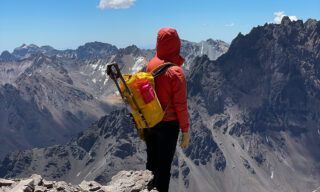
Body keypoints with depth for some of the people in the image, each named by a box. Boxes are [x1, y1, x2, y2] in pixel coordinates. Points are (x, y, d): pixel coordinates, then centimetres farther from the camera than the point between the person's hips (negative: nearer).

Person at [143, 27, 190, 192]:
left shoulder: (150, 66, -2)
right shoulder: (175, 72, -20)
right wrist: (185, 131, -7)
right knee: (164, 166, 5)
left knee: (152, 162, 19)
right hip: (168, 124, -6)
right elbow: (180, 105, -17)